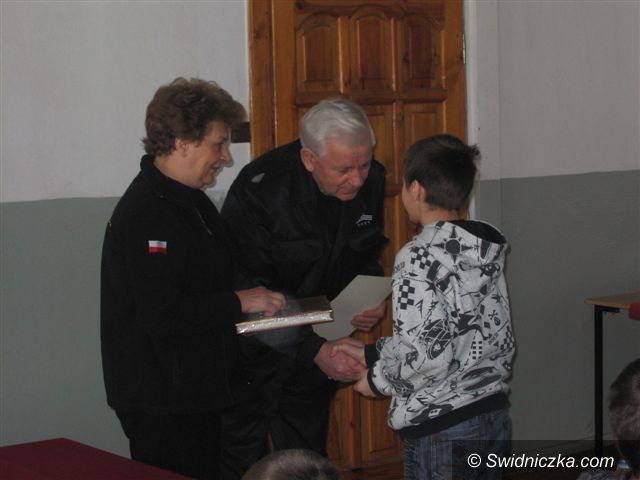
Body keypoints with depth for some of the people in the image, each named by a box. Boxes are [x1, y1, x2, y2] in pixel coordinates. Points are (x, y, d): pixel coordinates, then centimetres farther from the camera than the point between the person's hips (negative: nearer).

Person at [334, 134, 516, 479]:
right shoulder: (485, 249, 6)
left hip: (440, 427, -7)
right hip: (493, 416, 8)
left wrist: (378, 379, -4)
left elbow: (427, 355, -23)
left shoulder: (420, 256, -17)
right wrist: (373, 354, 14)